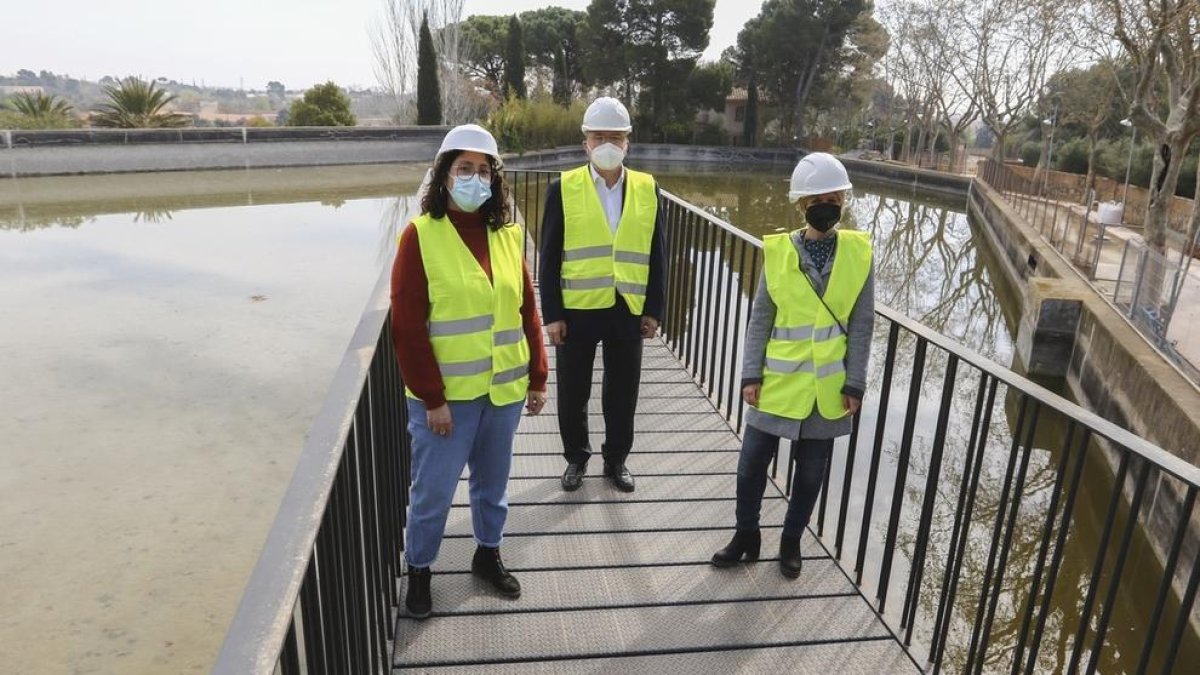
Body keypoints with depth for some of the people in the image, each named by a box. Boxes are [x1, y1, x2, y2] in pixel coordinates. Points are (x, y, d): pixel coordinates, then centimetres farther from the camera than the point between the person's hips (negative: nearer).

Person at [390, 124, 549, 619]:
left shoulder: (508, 235, 4)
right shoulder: (420, 235, -10)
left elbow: (527, 311, 8)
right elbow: (407, 326, -12)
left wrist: (537, 376, 7)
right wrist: (432, 397, -13)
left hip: (504, 390, 4)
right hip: (446, 396, -4)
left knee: (493, 481, 19)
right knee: (433, 491, 8)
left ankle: (488, 554, 42)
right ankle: (418, 569, 33)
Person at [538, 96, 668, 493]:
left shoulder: (647, 188, 3)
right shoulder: (563, 189, -3)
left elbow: (657, 255, 5)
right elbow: (550, 257, -3)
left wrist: (653, 310, 1)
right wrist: (552, 314, -7)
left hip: (628, 310, 2)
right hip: (577, 309, -1)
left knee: (622, 393, 12)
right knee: (573, 393, 12)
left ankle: (616, 460, 32)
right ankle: (576, 458, 32)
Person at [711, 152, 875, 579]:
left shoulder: (858, 253, -3)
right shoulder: (778, 251, -5)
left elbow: (861, 325, -1)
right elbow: (760, 318, -2)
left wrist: (854, 384, -4)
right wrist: (751, 374, -6)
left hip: (828, 388, 1)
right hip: (778, 384, 0)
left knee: (810, 473, 13)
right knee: (752, 464, 5)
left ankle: (791, 542, 34)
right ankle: (747, 536, 29)